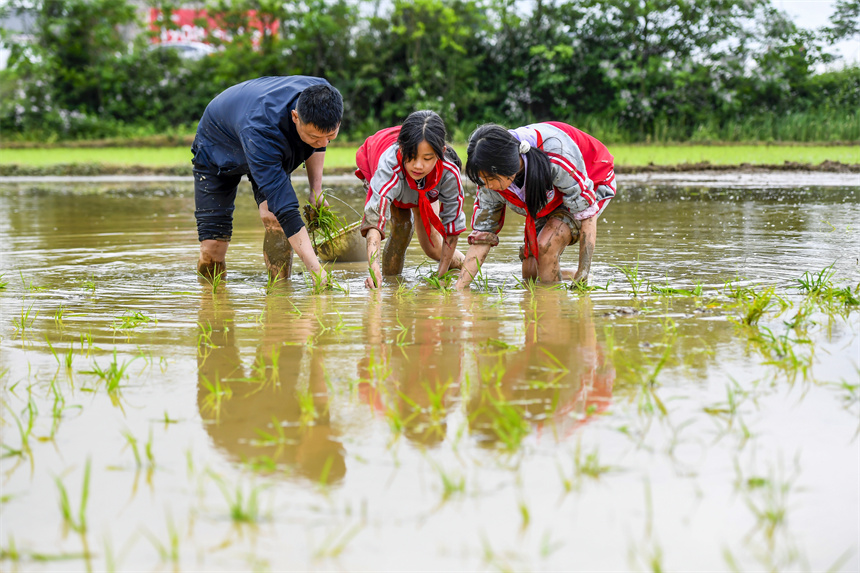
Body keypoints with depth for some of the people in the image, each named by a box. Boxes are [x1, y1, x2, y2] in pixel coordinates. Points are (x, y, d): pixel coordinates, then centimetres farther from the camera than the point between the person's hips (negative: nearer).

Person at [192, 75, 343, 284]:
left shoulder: (322, 94, -30)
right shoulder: (260, 129, -48)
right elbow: (286, 209, -50)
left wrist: (316, 191, -9)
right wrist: (316, 269, -55)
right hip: (217, 151, -4)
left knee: (273, 216, -26)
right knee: (212, 249, -11)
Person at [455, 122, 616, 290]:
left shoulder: (556, 157, -43)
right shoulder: (491, 176, -25)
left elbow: (586, 213, -32)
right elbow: (482, 236, -16)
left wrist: (583, 272, -30)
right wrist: (458, 288, -23)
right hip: (551, 202, 6)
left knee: (546, 246, -29)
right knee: (529, 273, -2)